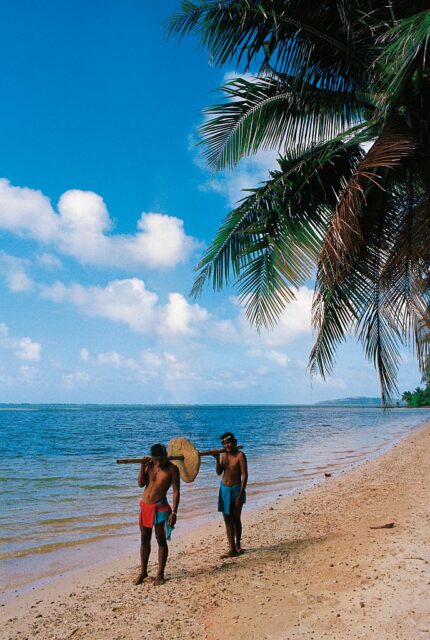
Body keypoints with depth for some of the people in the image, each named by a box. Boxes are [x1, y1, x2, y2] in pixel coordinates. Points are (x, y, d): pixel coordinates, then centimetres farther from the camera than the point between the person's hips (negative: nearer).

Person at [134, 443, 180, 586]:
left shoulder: (172, 469, -9)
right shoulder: (149, 466, 3)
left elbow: (176, 491, -10)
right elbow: (141, 484, -1)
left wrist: (174, 512, -16)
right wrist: (142, 466, -12)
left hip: (160, 507, -4)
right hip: (144, 506, 5)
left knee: (161, 540, 3)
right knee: (144, 540, 13)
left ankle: (160, 574, 15)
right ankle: (143, 572, 26)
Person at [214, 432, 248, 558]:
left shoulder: (240, 455, -14)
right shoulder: (223, 455, 2)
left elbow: (244, 475, -16)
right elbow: (219, 472, -1)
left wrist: (241, 494, -21)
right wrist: (217, 459, -17)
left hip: (236, 489, -5)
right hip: (224, 489, 5)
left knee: (236, 519, 9)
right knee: (227, 520, 5)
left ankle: (238, 545, 28)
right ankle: (232, 549, 11)